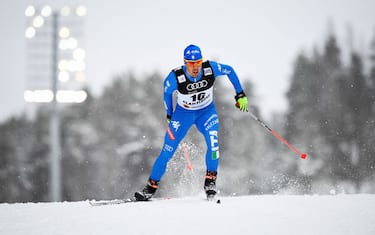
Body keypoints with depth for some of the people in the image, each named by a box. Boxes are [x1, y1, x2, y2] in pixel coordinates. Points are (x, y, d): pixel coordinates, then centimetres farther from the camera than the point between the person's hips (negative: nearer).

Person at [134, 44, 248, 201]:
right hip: (183, 114, -1)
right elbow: (167, 90, -5)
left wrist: (241, 95, -3)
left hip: (207, 112, 1)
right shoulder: (176, 77, -28)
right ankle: (151, 186, 12)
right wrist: (169, 115, 5)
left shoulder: (210, 68, -26)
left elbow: (229, 71, -5)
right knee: (167, 151, -4)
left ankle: (210, 180, -11)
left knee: (213, 142, -27)